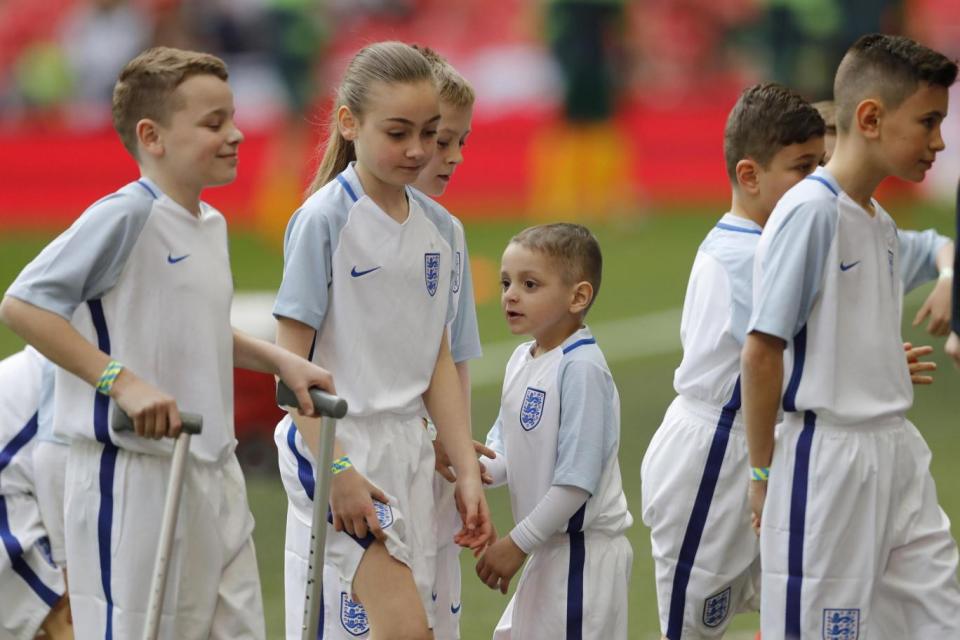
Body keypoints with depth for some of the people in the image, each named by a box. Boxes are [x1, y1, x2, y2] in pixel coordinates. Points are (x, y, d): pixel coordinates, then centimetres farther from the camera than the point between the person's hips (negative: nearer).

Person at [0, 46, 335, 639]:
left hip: (214, 472, 9)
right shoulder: (125, 215, -15)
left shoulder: (212, 225, 12)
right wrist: (123, 381, -25)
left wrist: (278, 359, 12)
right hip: (134, 473, -9)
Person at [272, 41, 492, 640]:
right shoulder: (324, 219, -10)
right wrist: (335, 469, -18)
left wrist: (468, 470, 7)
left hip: (409, 449, 7)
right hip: (339, 443, -7)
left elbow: (439, 361, 13)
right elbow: (293, 359, -11)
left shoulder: (438, 227, 9)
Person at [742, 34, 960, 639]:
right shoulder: (810, 211, -14)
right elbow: (762, 351, -14)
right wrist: (764, 471, -10)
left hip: (897, 452, 8)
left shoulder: (881, 224, 12)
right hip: (827, 457, -8)